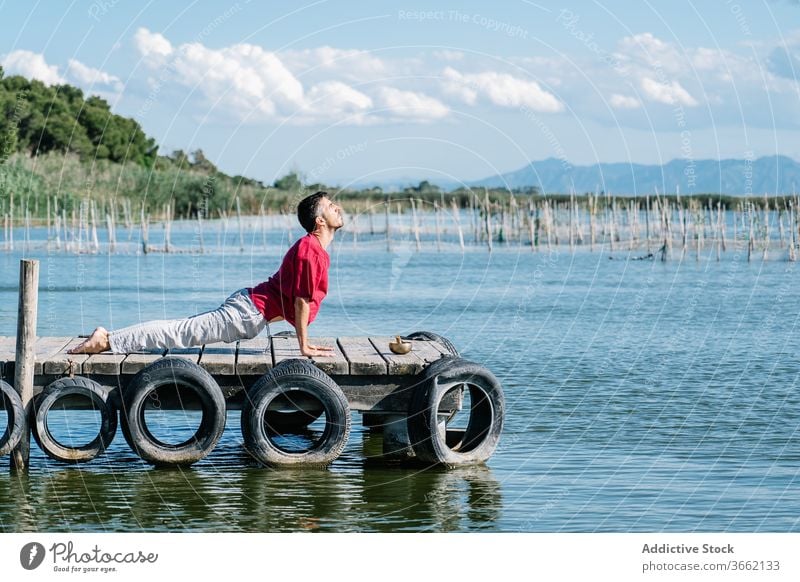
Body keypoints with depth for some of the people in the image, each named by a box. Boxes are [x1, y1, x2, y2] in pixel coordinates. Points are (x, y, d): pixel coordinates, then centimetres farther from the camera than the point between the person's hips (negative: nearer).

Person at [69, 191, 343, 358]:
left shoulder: (312, 247, 14)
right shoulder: (311, 249, -18)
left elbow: (296, 299, 23)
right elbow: (302, 300, -19)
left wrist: (304, 340, 21)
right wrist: (304, 346, -14)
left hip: (249, 303, 9)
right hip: (250, 313, -9)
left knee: (182, 330, 10)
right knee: (181, 333, -9)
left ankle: (109, 338, 11)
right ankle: (107, 341, -10)